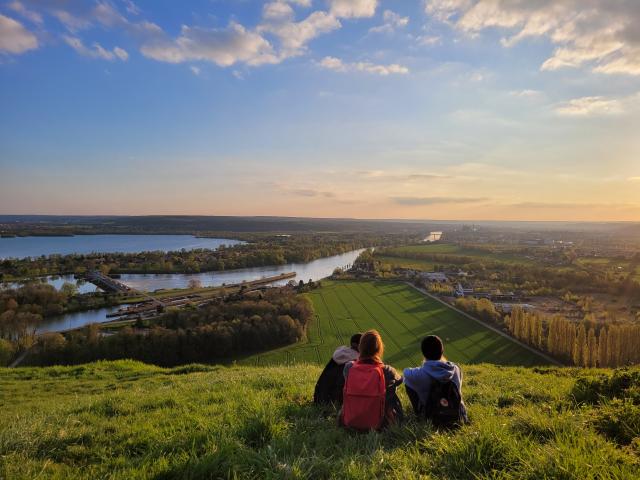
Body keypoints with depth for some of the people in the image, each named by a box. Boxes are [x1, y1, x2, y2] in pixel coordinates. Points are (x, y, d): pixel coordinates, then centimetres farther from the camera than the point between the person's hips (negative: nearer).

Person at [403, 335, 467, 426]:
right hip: (458, 419, 3)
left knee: (408, 382, 9)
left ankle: (421, 414, 26)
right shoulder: (456, 369, -11)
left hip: (432, 420, -3)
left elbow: (406, 371, 3)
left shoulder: (421, 373, -20)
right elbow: (458, 389, 7)